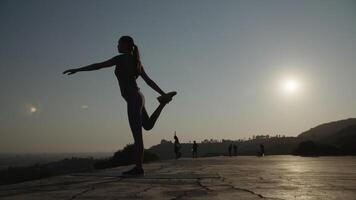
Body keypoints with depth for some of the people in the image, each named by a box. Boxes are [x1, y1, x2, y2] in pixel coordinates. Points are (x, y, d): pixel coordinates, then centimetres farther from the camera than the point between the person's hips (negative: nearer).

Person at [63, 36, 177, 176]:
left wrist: (77, 69, -1)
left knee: (137, 135, -6)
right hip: (138, 98, 9)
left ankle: (138, 167, 0)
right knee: (148, 126, 29)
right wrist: (163, 94, 17)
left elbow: (99, 65, -7)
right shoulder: (136, 61, 15)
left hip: (133, 100, -9)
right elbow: (149, 81, 15)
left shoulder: (122, 58, -7)